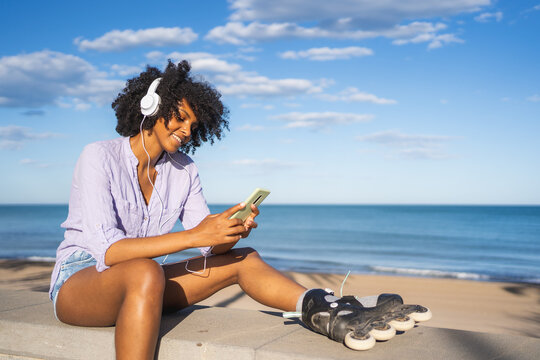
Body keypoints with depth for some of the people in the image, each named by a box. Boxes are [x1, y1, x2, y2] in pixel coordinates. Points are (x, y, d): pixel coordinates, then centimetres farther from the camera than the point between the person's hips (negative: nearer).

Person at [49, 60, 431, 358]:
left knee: (242, 258, -10)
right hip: (78, 282, -6)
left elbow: (209, 244, -2)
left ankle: (324, 312, -24)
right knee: (145, 272, -40)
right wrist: (193, 236, -35)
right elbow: (107, 250, -28)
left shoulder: (184, 170, 2)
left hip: (137, 283, 6)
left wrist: (232, 232, -26)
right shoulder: (99, 158, -16)